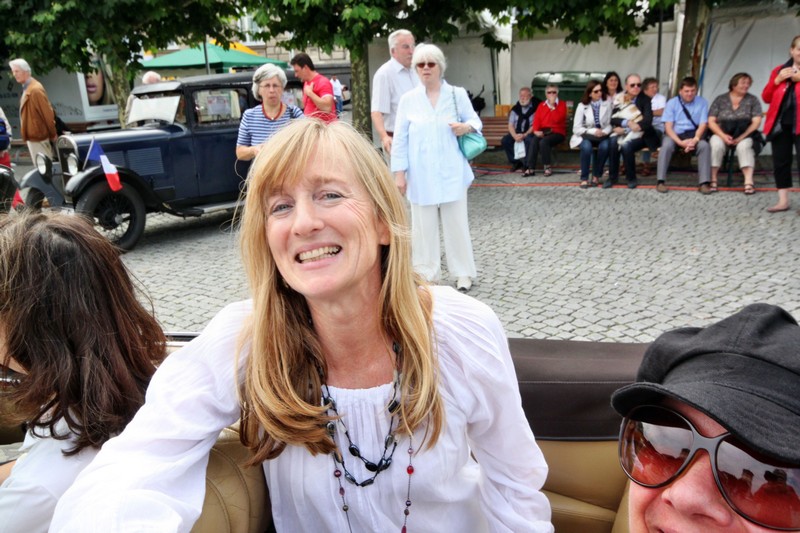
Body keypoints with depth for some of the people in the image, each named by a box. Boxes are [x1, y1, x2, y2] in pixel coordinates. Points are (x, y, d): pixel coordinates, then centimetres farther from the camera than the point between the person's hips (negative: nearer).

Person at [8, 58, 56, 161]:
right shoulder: (27, 88, 13)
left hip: (38, 137, -10)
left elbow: (47, 113, -18)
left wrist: (53, 135, -12)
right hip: (33, 136, 10)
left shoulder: (35, 89, -18)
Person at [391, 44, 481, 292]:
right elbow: (400, 139, 3)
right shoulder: (408, 99, 3)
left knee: (456, 222, 5)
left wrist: (466, 127, -14)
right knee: (423, 225, 6)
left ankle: (463, 273, 18)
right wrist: (399, 174, -3)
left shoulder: (457, 94, 2)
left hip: (451, 172, 0)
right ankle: (426, 274, 19)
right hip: (421, 174, 1)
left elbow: (475, 121, 10)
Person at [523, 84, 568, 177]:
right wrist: (536, 130, -11)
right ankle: (531, 168, -32)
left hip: (557, 132, -3)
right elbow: (536, 119, 6)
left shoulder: (562, 104, 3)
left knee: (543, 142, -34)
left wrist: (552, 106, -13)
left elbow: (557, 119, -13)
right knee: (534, 140, -30)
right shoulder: (541, 105, 17)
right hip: (543, 132, 4)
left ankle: (548, 167, -20)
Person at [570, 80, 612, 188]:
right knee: (586, 146, -36)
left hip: (601, 135, 1)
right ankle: (584, 178, -24)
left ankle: (596, 176, -15)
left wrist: (604, 132, -23)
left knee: (605, 146, -33)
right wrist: (593, 131, -20)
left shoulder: (607, 104, -1)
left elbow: (610, 124, -1)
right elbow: (576, 128, -8)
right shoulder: (582, 106, -5)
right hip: (585, 136, -1)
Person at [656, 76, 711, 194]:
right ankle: (660, 181, -30)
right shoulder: (672, 103, 1)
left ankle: (704, 182, -26)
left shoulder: (702, 102, 5)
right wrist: (680, 142, -21)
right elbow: (668, 126, -6)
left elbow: (702, 125, -1)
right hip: (675, 134, -1)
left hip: (693, 134, 1)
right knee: (667, 145, -33)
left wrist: (695, 140, -21)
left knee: (704, 145, -29)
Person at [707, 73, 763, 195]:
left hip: (744, 135, 0)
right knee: (716, 145, -32)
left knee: (744, 146, -33)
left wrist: (742, 136, -17)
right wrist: (723, 135, -15)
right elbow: (711, 122, 1)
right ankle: (712, 180, -27)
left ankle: (749, 182, -37)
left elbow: (756, 122, -1)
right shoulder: (720, 99, 8)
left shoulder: (752, 100, 8)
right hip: (721, 134, 0)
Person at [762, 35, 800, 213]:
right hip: (780, 123, 4)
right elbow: (766, 97, 9)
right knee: (780, 161, 6)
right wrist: (777, 80, -5)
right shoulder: (779, 70, 13)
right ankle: (783, 201, 14)